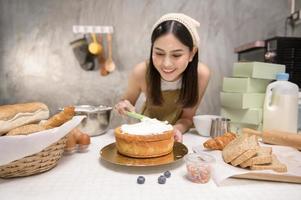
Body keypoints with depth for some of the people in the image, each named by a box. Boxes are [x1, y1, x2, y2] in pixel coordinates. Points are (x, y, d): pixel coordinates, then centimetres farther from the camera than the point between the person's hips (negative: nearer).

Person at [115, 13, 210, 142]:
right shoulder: (141, 72, -25)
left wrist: (177, 129, -32)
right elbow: (128, 101, -4)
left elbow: (187, 118, -12)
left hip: (178, 131, 0)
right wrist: (123, 106, -26)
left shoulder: (201, 74, -25)